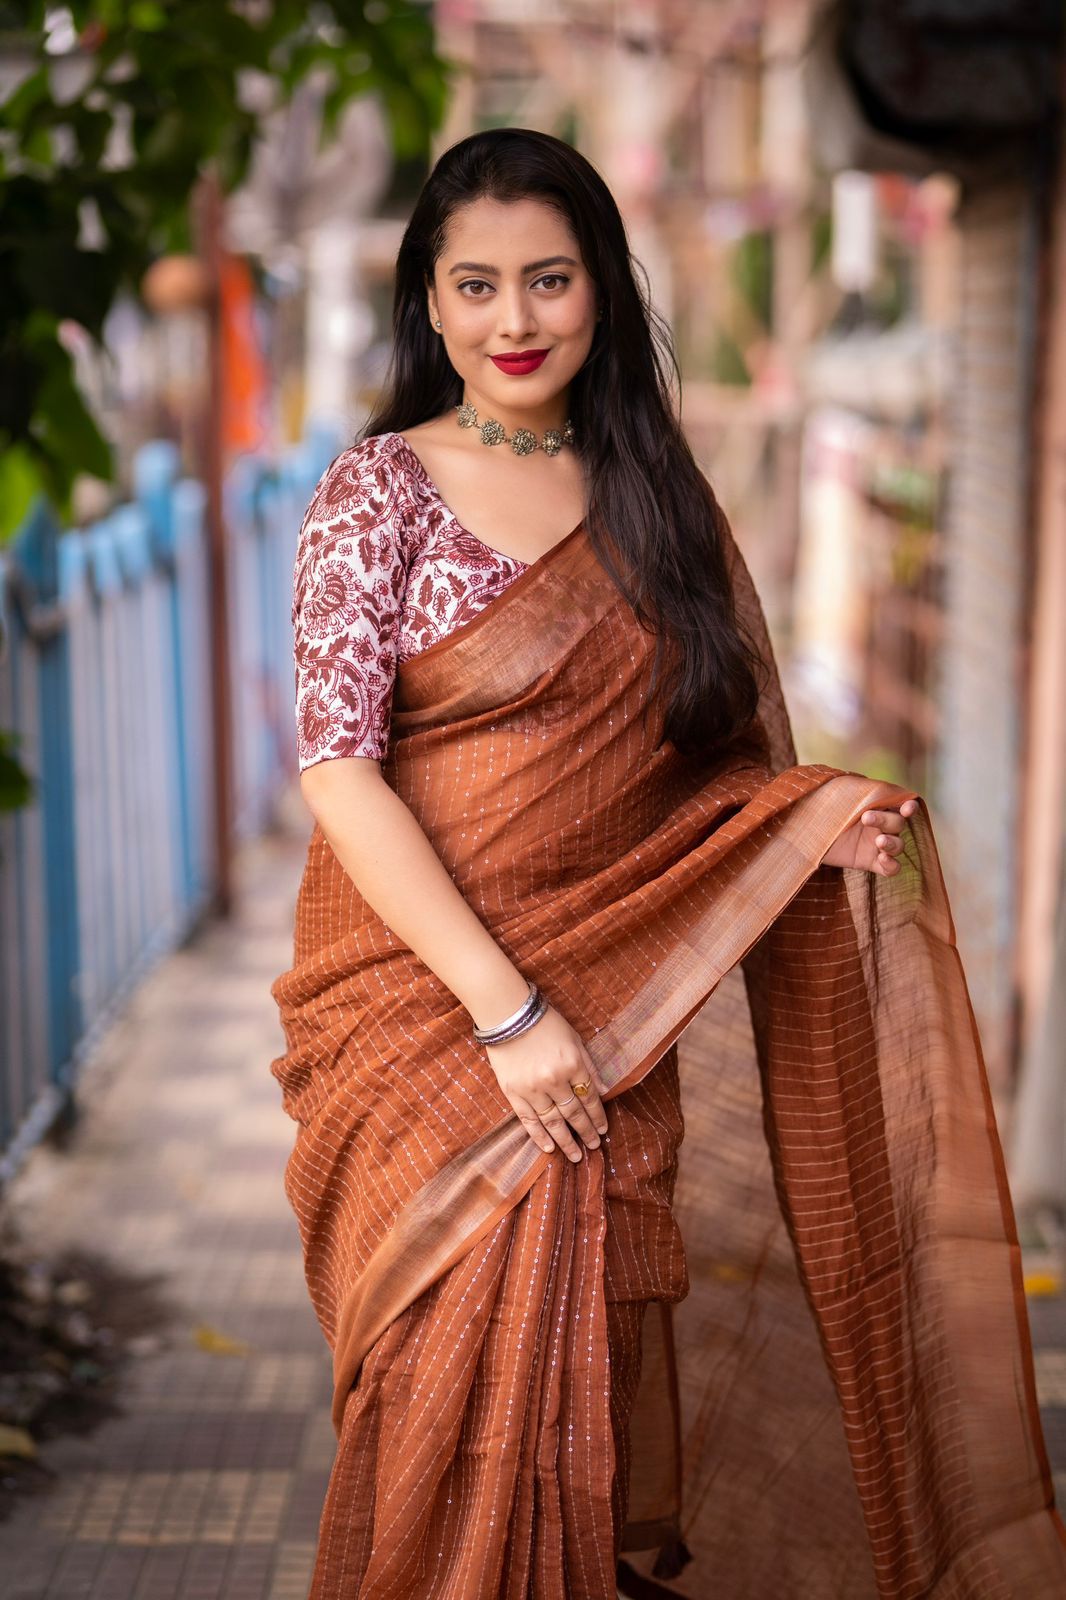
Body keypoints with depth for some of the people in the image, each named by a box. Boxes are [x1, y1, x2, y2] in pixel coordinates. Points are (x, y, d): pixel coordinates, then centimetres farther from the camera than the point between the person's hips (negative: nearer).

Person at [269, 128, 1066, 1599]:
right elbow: (338, 770, -12)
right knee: (471, 1372, -4)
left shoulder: (656, 498, 9)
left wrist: (813, 811, -5)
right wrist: (507, 1007, -18)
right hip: (423, 1006, -4)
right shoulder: (378, 492, -4)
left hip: (614, 1008, 4)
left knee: (602, 1360, 7)